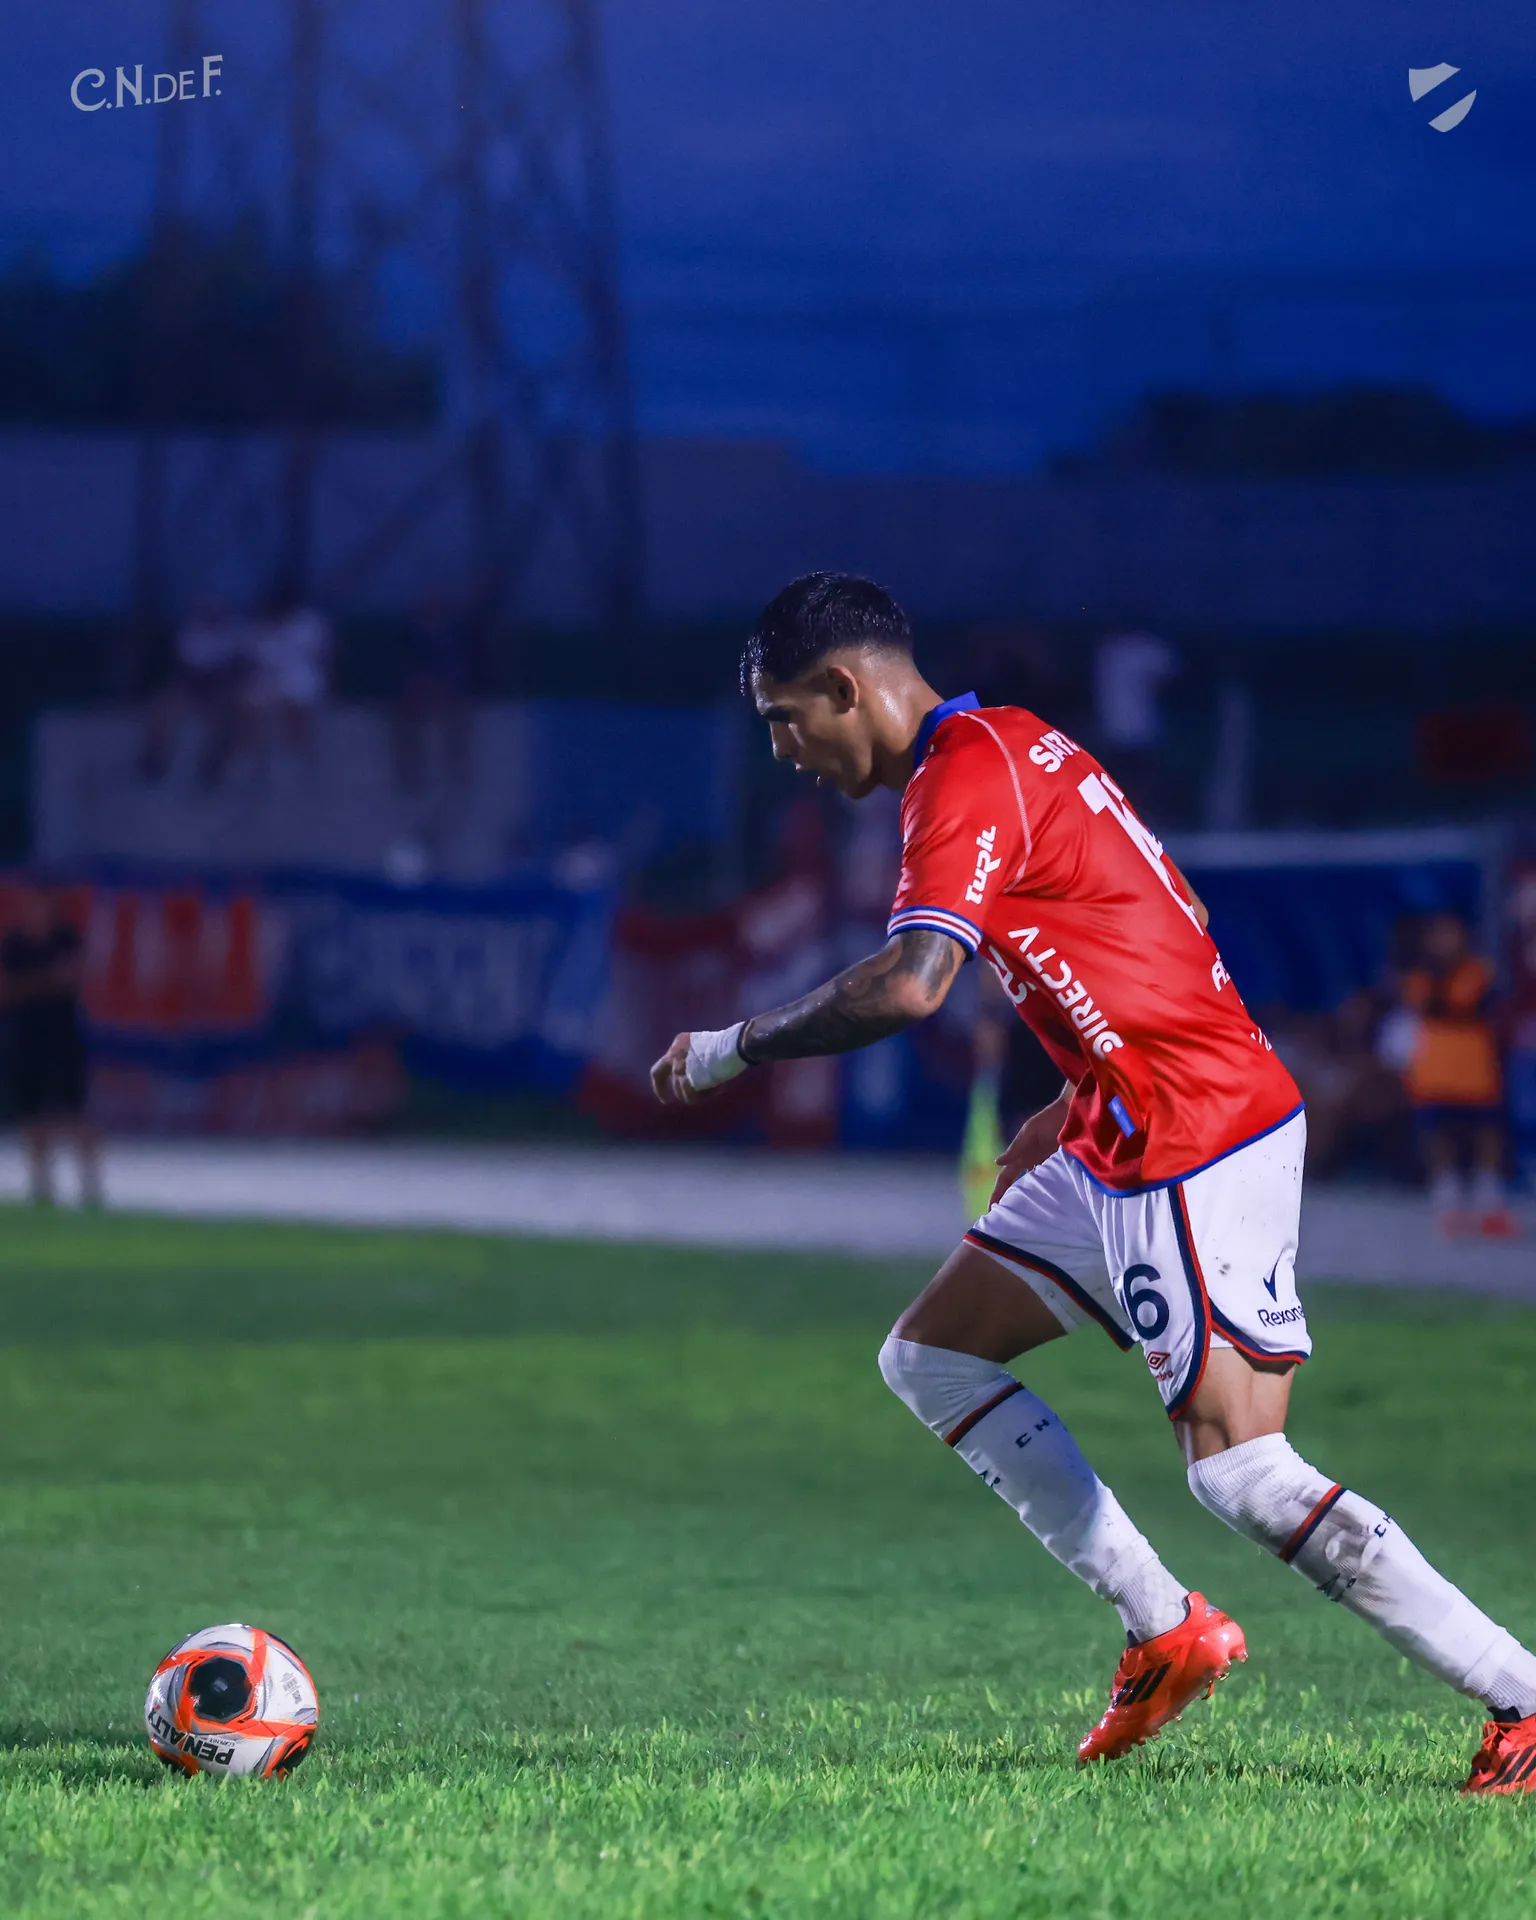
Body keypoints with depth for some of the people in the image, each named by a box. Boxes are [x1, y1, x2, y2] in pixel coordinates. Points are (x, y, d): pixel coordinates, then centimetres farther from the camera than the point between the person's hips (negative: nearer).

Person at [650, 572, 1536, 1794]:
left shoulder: (967, 774, -14)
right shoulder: (1008, 747, 16)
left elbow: (908, 985, -28)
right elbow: (1137, 940, 22)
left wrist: (733, 1049, -15)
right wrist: (1075, 1109, 22)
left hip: (1195, 1142, -11)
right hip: (1123, 1143, 11)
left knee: (1240, 1471, -14)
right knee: (932, 1360, 13)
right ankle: (1166, 1633, 11)